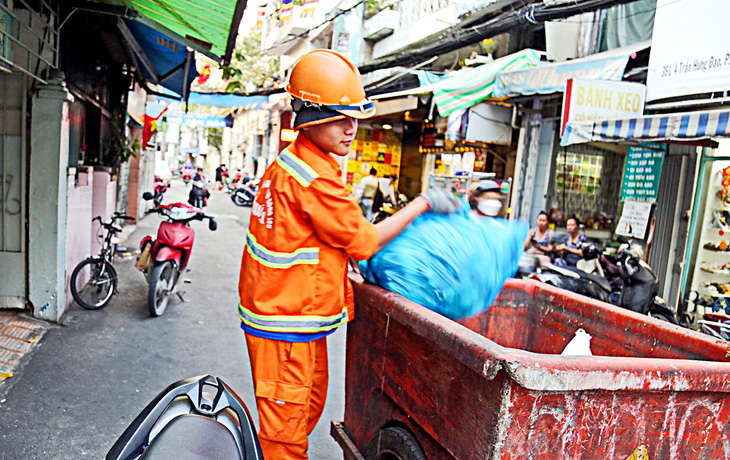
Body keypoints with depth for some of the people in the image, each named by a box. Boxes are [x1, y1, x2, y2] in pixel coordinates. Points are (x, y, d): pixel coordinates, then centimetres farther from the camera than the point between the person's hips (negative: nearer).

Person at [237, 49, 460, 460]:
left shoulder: (290, 161, 10)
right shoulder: (316, 178, -23)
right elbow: (363, 242, -16)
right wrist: (423, 204, -8)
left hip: (301, 314, 10)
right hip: (285, 324, -10)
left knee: (310, 406, 25)